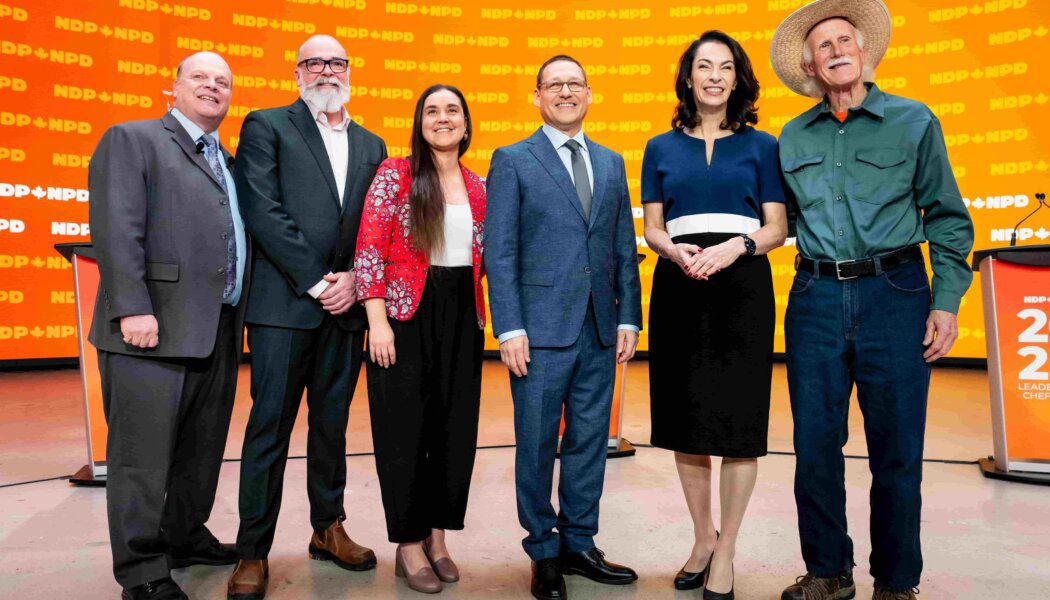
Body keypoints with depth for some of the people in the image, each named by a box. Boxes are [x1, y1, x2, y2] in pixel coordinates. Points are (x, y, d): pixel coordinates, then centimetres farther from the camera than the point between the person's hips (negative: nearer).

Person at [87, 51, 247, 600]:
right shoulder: (132, 139, 1)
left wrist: (239, 319, 9)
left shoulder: (227, 162, 21)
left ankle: (185, 537, 32)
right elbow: (115, 229, -11)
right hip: (155, 328, -7)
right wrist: (132, 309, -20)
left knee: (203, 449, 16)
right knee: (143, 452, 0)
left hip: (219, 331, 7)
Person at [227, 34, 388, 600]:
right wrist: (317, 281, -13)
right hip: (284, 303, -4)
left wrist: (354, 279, -5)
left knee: (332, 424, 13)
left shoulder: (370, 144, 17)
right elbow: (262, 212, -9)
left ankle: (328, 529, 26)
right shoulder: (266, 126, 3)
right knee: (270, 426, 0)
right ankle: (253, 552, 11)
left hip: (346, 304, 5)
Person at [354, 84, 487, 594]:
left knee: (455, 428, 9)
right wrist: (378, 320, -15)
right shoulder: (395, 174, -3)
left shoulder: (478, 188, 10)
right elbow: (369, 249, -9)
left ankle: (436, 536, 26)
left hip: (462, 318, 5)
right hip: (407, 314, -4)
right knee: (405, 427, 3)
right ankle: (408, 543, 18)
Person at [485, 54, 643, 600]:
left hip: (600, 331, 4)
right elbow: (500, 251, -4)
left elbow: (624, 249, 13)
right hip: (540, 330, -4)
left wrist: (629, 319, 5)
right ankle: (544, 554, 22)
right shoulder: (512, 161, 2)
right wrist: (509, 329, -11)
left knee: (590, 442, 11)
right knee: (537, 446, 5)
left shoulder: (611, 163, 15)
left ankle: (579, 544, 26)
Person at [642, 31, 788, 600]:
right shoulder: (661, 147, 12)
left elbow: (777, 228, 4)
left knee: (737, 421, -2)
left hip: (742, 286, -1)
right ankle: (702, 537, 24)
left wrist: (735, 245, -15)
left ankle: (725, 552, 13)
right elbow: (653, 227, 9)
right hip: (679, 286, 2)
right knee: (685, 417, 5)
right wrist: (675, 251, -12)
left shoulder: (761, 145, 9)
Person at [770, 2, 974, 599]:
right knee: (815, 443, 6)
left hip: (894, 295, -2)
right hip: (815, 298, 2)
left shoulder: (913, 121, 3)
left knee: (897, 449, 4)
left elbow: (947, 217, 3)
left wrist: (947, 303, -4)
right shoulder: (794, 137, 10)